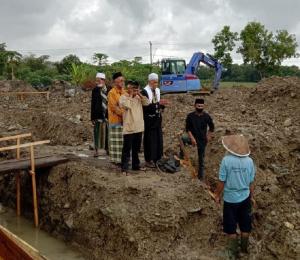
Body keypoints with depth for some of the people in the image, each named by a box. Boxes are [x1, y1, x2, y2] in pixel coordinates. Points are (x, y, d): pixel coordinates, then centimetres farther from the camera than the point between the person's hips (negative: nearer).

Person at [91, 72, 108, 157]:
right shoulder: (95, 90, 0)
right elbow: (93, 104, -1)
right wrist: (92, 117, -5)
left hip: (107, 115, 1)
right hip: (98, 115, -1)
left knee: (107, 132, 9)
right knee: (97, 133, 2)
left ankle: (107, 148, 23)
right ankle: (96, 150, 9)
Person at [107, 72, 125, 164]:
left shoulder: (124, 92, 12)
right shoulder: (112, 93, -9)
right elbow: (114, 107, -15)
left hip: (125, 120, 6)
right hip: (115, 120, -6)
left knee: (124, 141, 9)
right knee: (116, 141, 0)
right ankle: (116, 159, 8)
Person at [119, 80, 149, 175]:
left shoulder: (138, 97, 11)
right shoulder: (123, 97, -7)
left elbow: (147, 103, -1)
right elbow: (127, 105, -25)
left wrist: (139, 94, -6)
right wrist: (130, 95, -16)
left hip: (139, 128, 6)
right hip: (128, 128, -6)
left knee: (136, 148, 16)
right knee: (127, 149, -3)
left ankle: (136, 165, 28)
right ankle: (124, 168, 1)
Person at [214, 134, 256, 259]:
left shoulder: (226, 160, -20)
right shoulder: (249, 161, -10)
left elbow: (222, 182, -14)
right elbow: (251, 182, 0)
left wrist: (217, 195, 3)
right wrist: (251, 197, 16)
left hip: (230, 199, -3)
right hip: (245, 198, 3)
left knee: (231, 228, 15)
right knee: (245, 226, 21)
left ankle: (233, 252, 28)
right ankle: (244, 248, 38)